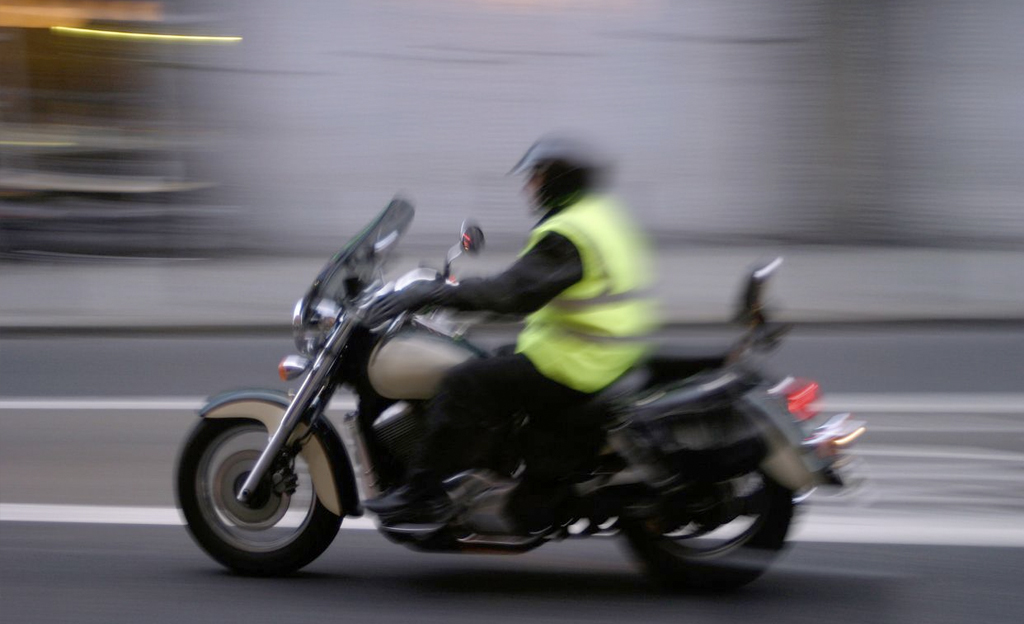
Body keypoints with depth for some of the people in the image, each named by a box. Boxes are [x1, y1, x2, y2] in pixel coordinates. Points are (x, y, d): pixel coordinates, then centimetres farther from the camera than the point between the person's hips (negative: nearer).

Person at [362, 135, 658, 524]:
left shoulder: (567, 233, -17)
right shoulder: (606, 215, 15)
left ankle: (423, 494, -13)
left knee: (463, 385, -13)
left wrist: (430, 294, -26)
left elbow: (516, 291, -28)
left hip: (574, 367, -11)